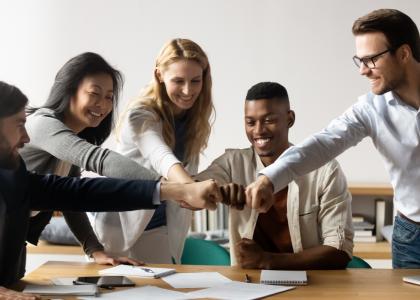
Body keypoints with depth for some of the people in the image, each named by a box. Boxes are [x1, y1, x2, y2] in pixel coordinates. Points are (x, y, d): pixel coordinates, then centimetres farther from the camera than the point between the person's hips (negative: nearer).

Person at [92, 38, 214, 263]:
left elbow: (187, 169, 2)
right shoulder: (140, 115, -23)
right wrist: (192, 187, -59)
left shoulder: (195, 116, -3)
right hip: (119, 225, -5)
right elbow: (161, 158, -42)